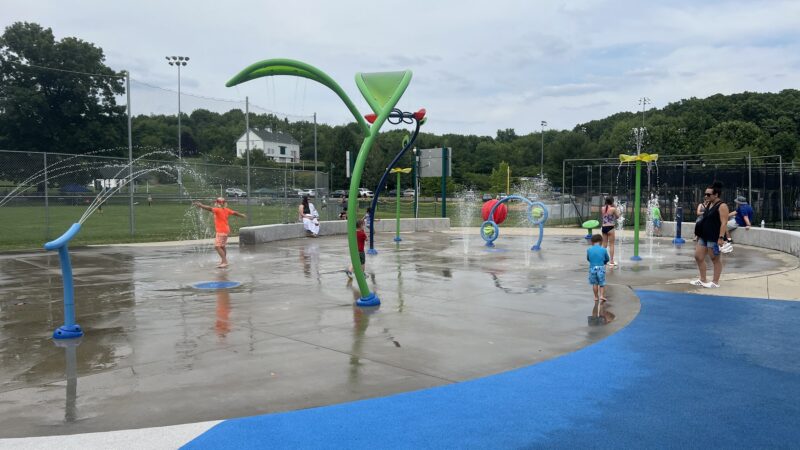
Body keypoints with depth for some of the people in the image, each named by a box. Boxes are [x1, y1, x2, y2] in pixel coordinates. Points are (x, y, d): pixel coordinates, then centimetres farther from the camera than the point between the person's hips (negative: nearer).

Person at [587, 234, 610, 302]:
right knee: (602, 283, 10)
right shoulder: (603, 250, -5)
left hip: (592, 268, 1)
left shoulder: (589, 250, -3)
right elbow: (607, 259, 8)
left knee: (594, 283, 12)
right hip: (601, 268, -1)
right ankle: (602, 296, 0)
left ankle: (596, 297, 18)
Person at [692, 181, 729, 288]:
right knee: (698, 256, 10)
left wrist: (721, 237, -26)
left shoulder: (722, 206, -14)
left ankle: (715, 282, 11)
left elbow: (724, 223, -19)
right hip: (704, 236, 9)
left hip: (714, 237, -9)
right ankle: (703, 280, 20)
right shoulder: (708, 204, 13)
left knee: (715, 259, 1)